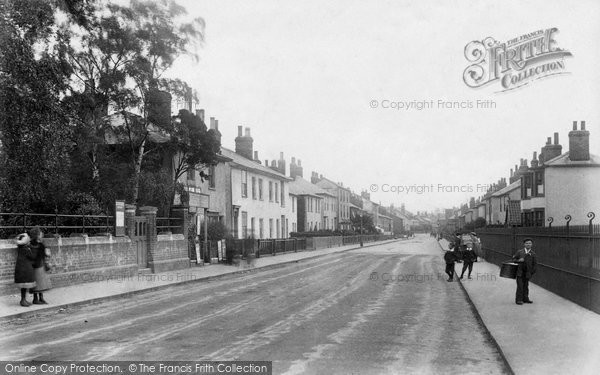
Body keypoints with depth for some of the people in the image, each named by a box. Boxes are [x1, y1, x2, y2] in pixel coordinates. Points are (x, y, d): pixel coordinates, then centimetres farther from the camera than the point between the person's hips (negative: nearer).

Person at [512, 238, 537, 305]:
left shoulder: (533, 254, 3)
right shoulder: (519, 252, 0)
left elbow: (535, 264, 10)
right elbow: (513, 259, 5)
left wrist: (532, 272, 4)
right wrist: (518, 260, -15)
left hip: (527, 273, 2)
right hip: (520, 272, -2)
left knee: (526, 286, 10)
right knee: (520, 286, -6)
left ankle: (525, 299, 22)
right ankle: (518, 299, -1)